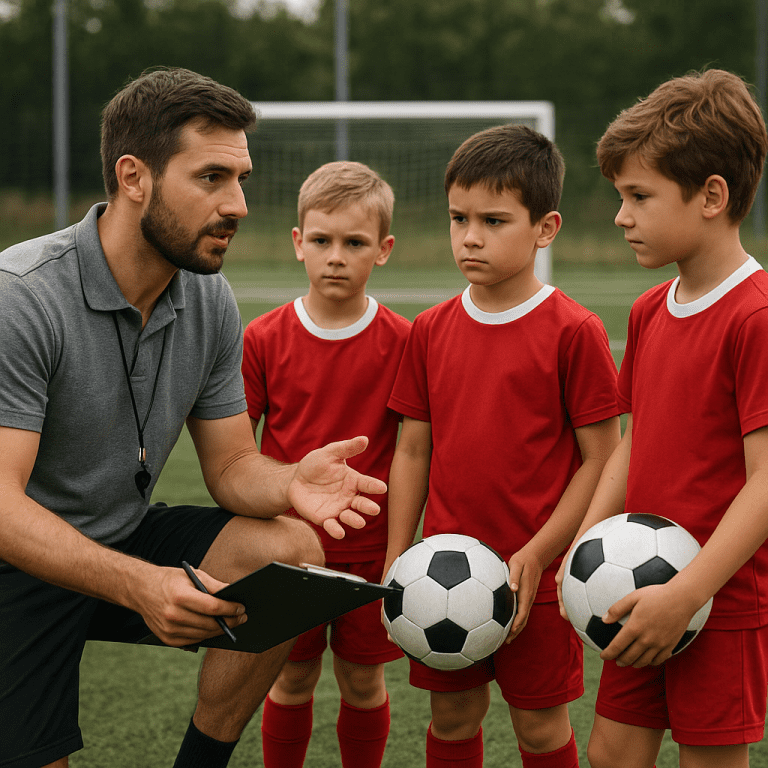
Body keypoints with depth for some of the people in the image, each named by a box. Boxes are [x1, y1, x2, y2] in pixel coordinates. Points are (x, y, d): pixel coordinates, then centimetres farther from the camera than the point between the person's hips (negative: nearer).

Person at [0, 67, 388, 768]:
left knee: (291, 550, -17)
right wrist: (138, 585, -44)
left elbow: (231, 465, 2)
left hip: (130, 540, 6)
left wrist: (289, 484, -24)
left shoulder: (210, 301, -3)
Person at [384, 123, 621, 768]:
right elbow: (413, 452, 9)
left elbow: (601, 460, -10)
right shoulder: (431, 330, 5)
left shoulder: (573, 332, -11)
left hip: (535, 577, -4)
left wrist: (535, 556, -15)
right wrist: (396, 560, 5)